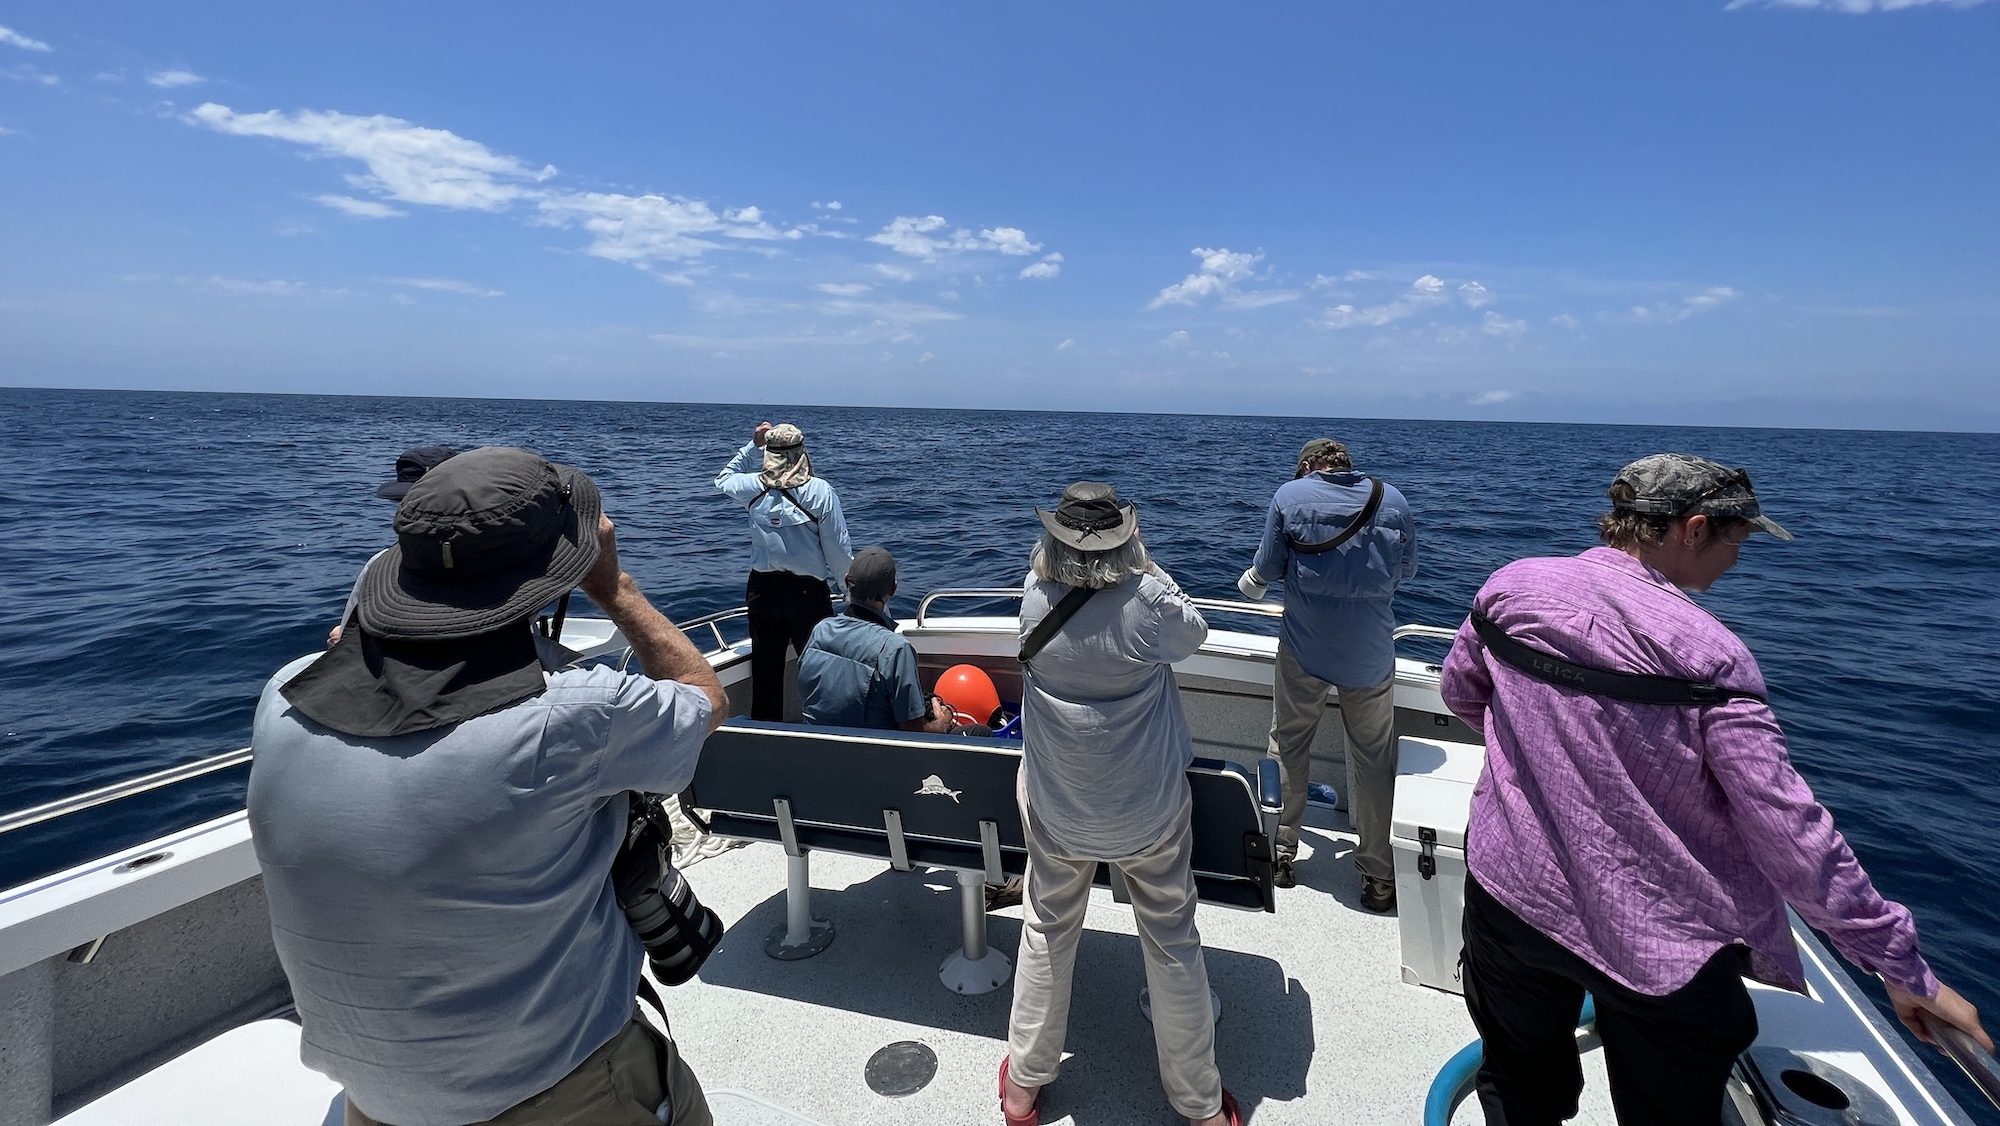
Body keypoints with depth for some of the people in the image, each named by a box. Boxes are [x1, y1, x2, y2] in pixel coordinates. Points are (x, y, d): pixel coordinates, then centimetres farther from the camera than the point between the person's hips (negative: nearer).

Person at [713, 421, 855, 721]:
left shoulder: (754, 487, -3)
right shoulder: (821, 491, -12)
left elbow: (723, 479, 22)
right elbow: (838, 547, -9)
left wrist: (753, 445, 19)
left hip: (762, 589, 3)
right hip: (808, 591, -3)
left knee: (765, 672, 13)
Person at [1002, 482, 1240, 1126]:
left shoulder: (1035, 598, -15)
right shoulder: (1148, 602, -23)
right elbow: (1195, 635, 0)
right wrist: (1148, 570, 9)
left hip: (1055, 811, 2)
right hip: (1149, 813, -2)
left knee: (1046, 934, 21)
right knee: (1173, 942, 17)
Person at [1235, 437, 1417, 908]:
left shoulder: (1289, 495, -4)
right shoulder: (1391, 498, 2)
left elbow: (1267, 569, -2)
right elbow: (1407, 571, 11)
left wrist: (1251, 584, 20)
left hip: (1304, 649, -1)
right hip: (1371, 655, 1)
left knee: (1288, 749, 14)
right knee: (1374, 762, 11)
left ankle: (1279, 855, 24)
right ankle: (1379, 877, 19)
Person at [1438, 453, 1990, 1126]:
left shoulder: (1511, 585, -8)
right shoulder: (1707, 653, -18)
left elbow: (1460, 693, 7)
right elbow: (1788, 828, -16)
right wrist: (1902, 966, -4)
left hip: (1510, 894, 3)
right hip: (1658, 943, -2)